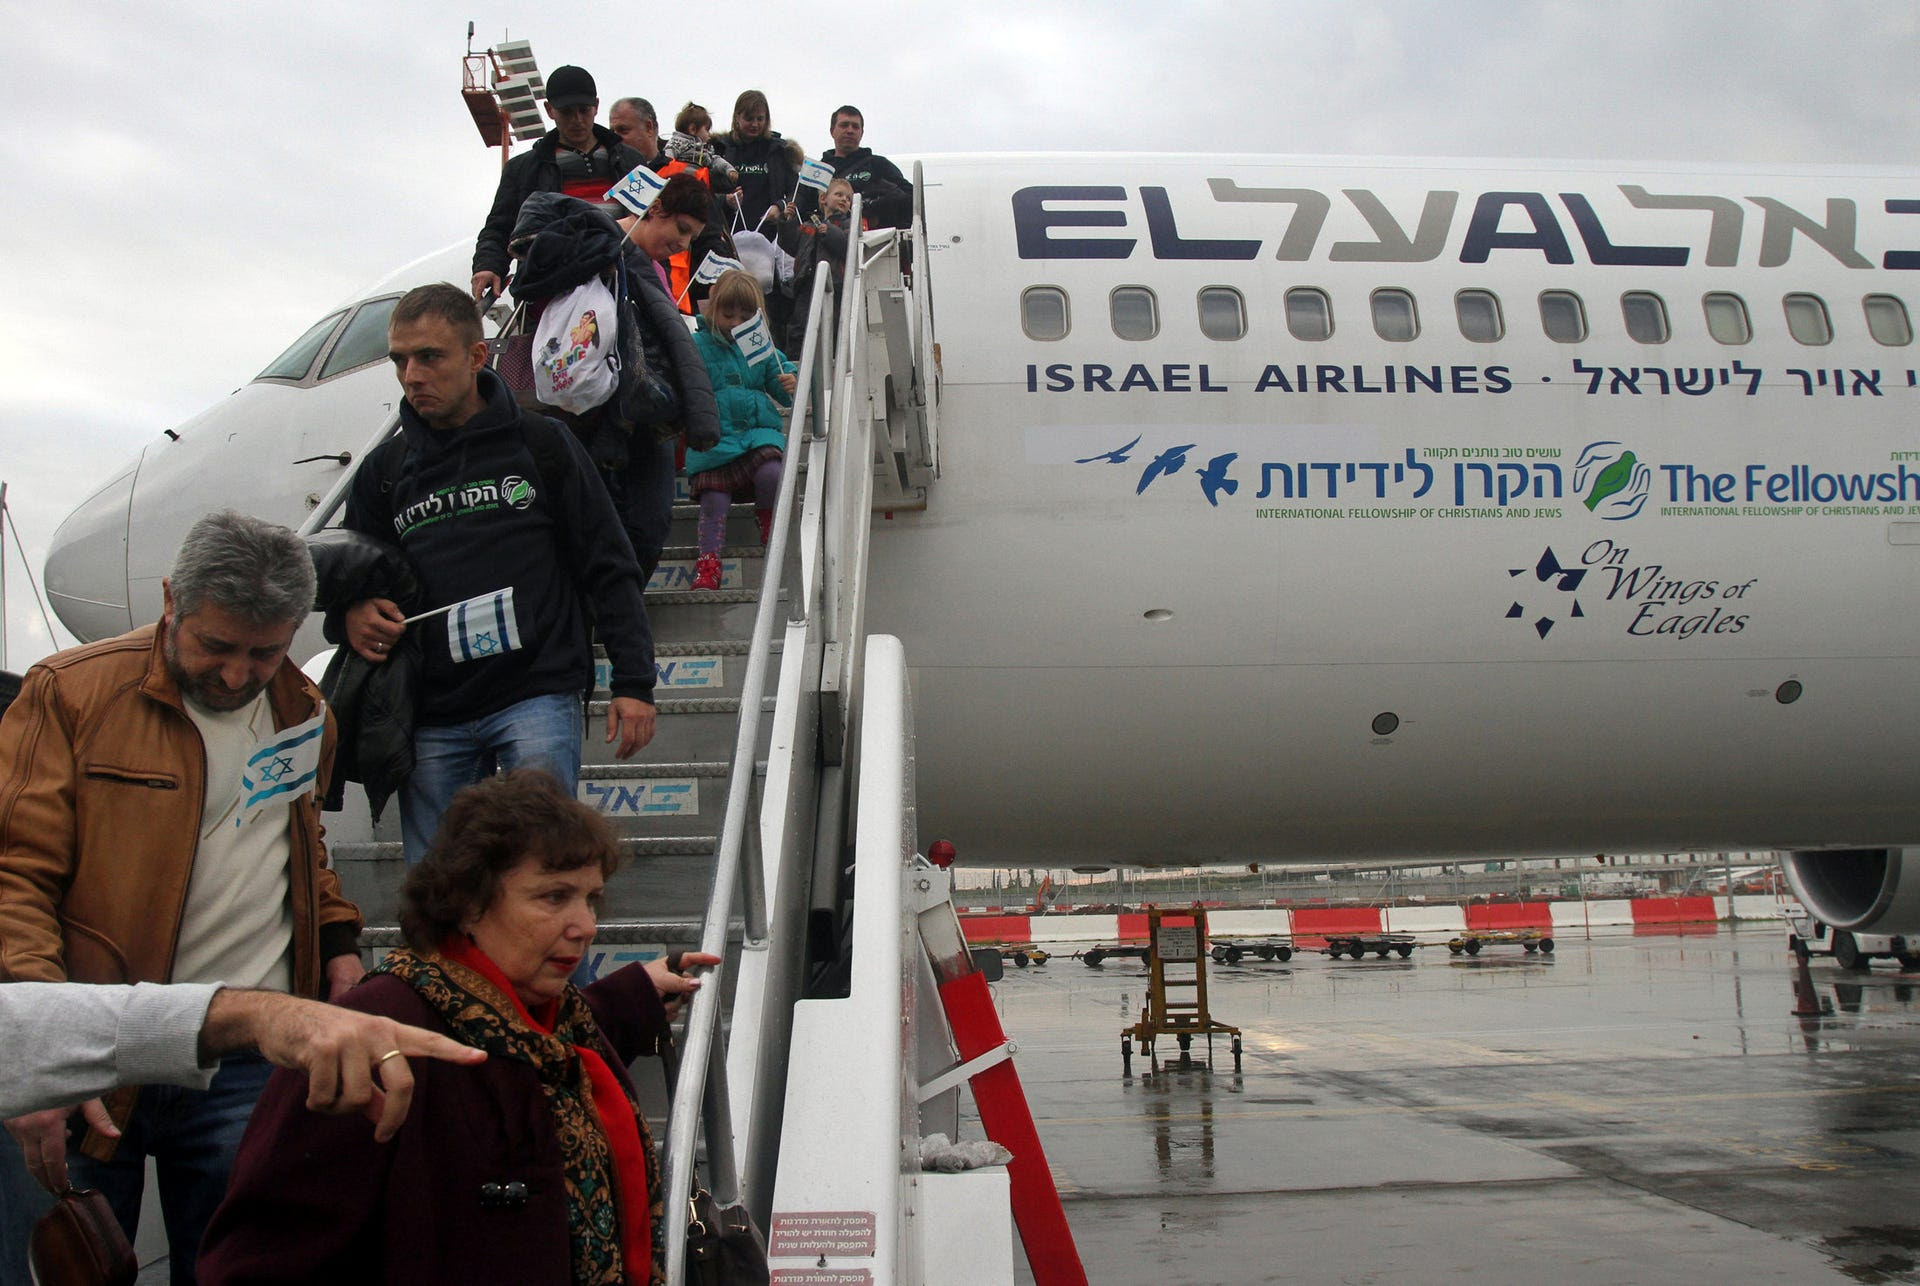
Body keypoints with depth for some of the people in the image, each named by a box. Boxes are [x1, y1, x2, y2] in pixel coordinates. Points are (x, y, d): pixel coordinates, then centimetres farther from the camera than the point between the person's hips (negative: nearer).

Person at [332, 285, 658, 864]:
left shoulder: (541, 443, 5)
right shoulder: (384, 470, 14)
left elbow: (609, 570, 5)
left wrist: (634, 683, -1)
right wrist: (350, 617, -2)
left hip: (539, 693, -3)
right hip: (433, 716, 4)